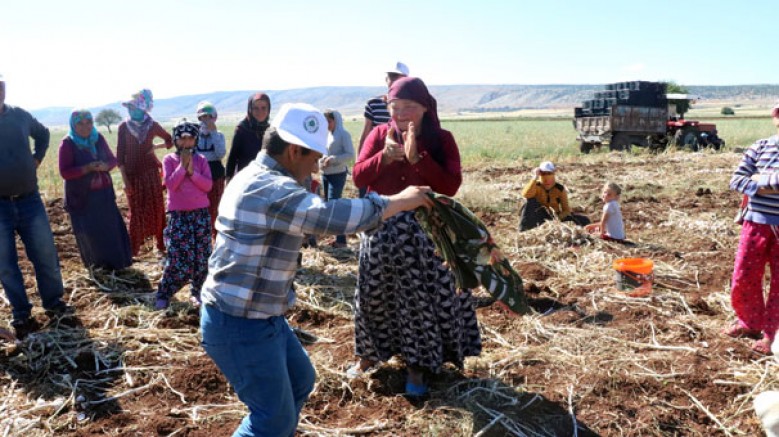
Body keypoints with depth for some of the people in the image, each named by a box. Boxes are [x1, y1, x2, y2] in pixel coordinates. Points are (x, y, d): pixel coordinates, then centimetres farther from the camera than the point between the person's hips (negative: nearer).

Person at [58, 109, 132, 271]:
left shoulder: (98, 138, 4)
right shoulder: (67, 144, -10)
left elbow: (112, 159, 9)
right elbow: (64, 172, -13)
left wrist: (105, 166, -14)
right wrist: (87, 168, -25)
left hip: (103, 193, 4)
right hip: (81, 196, -4)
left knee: (111, 227, 3)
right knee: (90, 232, -1)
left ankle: (115, 261, 15)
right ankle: (97, 263, 14)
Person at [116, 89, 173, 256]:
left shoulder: (152, 125, -2)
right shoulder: (124, 127, -3)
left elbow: (170, 141, 14)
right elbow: (120, 155, -3)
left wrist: (156, 146, -5)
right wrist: (125, 180, -8)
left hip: (151, 172, 0)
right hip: (132, 174, 0)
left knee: (156, 208, 3)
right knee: (136, 211, 4)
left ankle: (162, 244, 12)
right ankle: (133, 248, 12)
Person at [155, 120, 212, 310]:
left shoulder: (201, 160, 5)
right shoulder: (169, 159, 0)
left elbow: (208, 185, -4)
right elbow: (170, 185, -12)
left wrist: (192, 171, -14)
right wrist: (182, 166, -14)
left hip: (201, 214, 3)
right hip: (178, 215, -2)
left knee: (202, 257, 5)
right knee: (179, 259, -5)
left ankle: (197, 292, 20)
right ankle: (163, 294, 11)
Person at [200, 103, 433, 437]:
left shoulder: (258, 177, 10)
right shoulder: (271, 189, -25)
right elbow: (332, 216, -37)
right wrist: (400, 200, -24)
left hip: (260, 316, 10)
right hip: (239, 325, -10)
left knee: (300, 380, 23)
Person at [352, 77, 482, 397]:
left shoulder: (442, 140, -6)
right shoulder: (379, 134, 0)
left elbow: (450, 186, -18)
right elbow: (358, 177, -6)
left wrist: (417, 157, -26)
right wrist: (384, 157, -23)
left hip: (426, 232, -2)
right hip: (382, 230, 2)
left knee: (421, 298, 3)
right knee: (374, 295, 13)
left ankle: (417, 366, 21)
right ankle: (370, 354, 35)